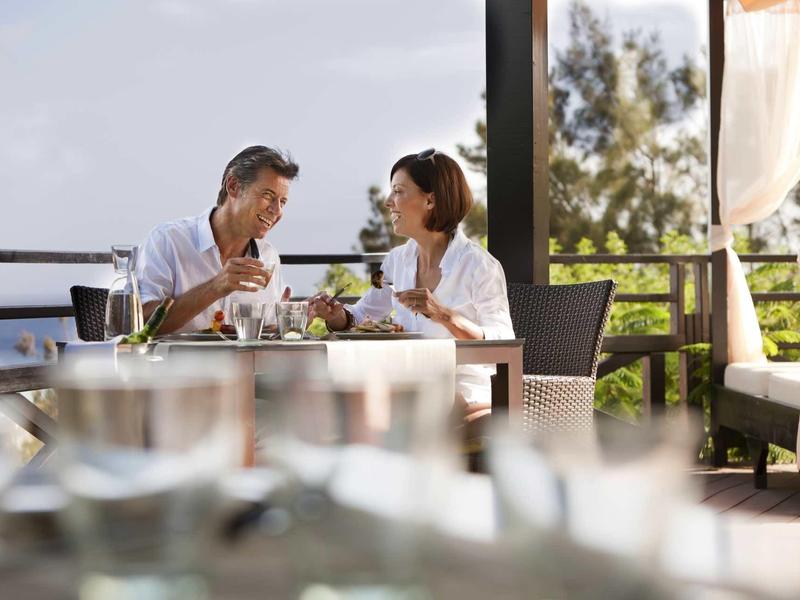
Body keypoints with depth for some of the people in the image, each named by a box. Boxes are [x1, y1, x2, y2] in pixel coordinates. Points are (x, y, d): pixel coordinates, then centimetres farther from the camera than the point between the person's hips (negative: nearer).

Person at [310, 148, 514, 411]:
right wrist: (337, 316, -5)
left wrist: (445, 316, -30)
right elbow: (361, 317, 18)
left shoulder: (479, 265, -13)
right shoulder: (398, 259, 8)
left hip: (466, 395, -6)